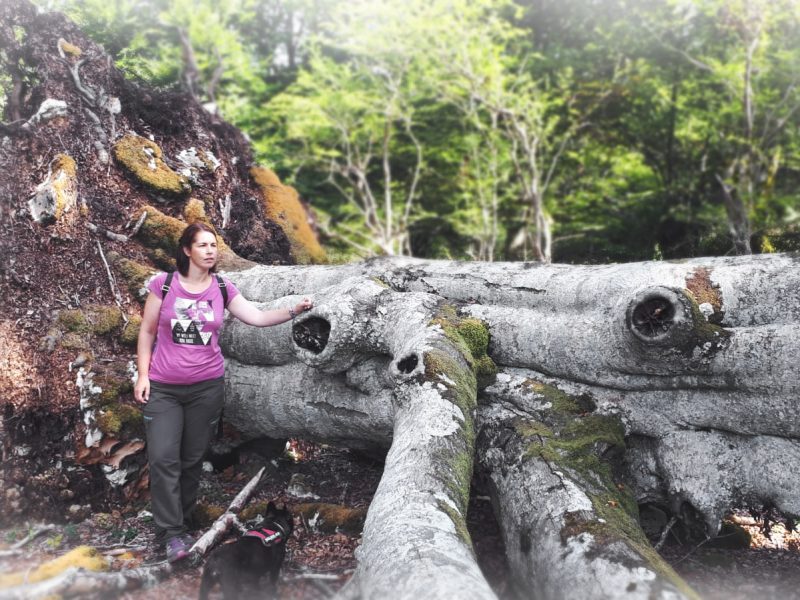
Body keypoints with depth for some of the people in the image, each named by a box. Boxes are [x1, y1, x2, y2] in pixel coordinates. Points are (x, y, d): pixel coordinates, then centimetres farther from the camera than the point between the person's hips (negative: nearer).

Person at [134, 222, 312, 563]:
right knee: (163, 458, -7)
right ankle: (171, 532, 1)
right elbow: (147, 332, 2)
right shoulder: (163, 285, -5)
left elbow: (257, 318, -5)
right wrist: (143, 375, -3)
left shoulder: (222, 289, 0)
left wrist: (294, 311, -17)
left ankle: (180, 520, 25)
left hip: (207, 386, 2)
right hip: (163, 387, -1)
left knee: (193, 458, 8)